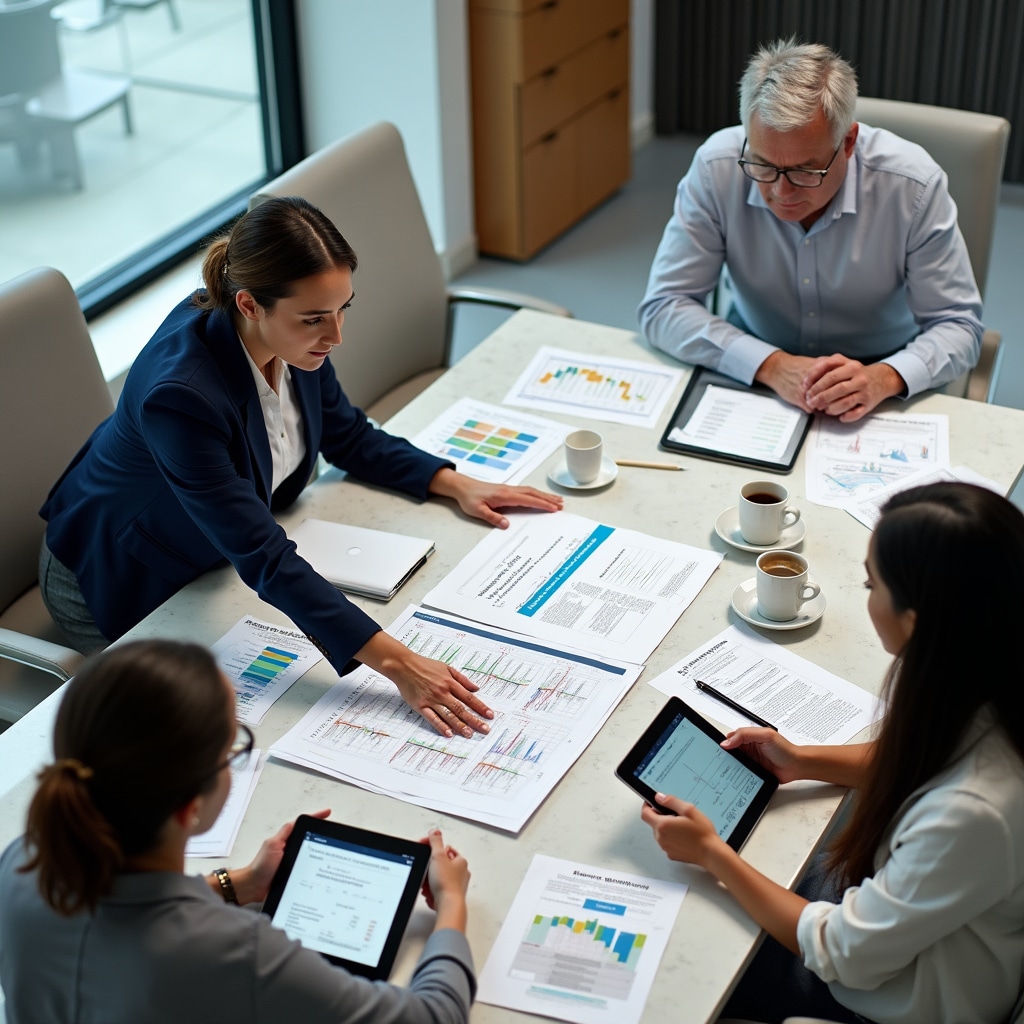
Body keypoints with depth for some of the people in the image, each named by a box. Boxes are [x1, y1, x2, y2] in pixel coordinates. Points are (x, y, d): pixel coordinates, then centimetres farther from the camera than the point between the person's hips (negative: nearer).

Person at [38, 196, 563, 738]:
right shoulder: (181, 393, -41)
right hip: (125, 585, -6)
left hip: (217, 551, 7)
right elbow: (264, 558, -42)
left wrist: (454, 484, -11)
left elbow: (348, 436, 1)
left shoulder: (293, 335, -18)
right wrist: (395, 663, -46)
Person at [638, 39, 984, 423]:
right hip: (754, 380, 0)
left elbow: (958, 326, -12)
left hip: (875, 403, 0)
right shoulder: (716, 169, -17)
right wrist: (770, 364, -29)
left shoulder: (913, 184, -19)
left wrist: (885, 377, -33)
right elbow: (662, 307, -15)